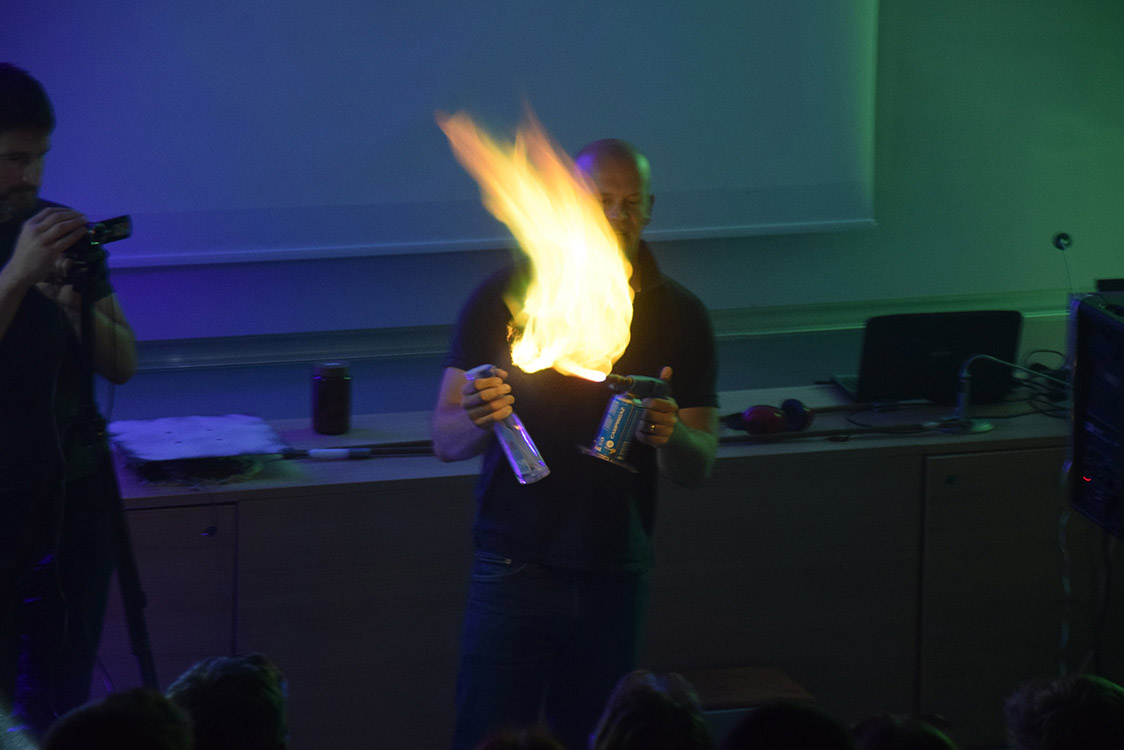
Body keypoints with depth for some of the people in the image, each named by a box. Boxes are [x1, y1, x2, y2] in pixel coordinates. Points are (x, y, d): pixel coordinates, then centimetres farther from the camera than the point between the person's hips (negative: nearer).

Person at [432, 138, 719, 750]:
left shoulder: (678, 316, 5)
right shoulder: (504, 297, -1)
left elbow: (699, 466, 3)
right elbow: (445, 441, -2)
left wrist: (668, 435, -20)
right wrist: (479, 420, -26)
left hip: (617, 572, 2)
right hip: (515, 563, -2)